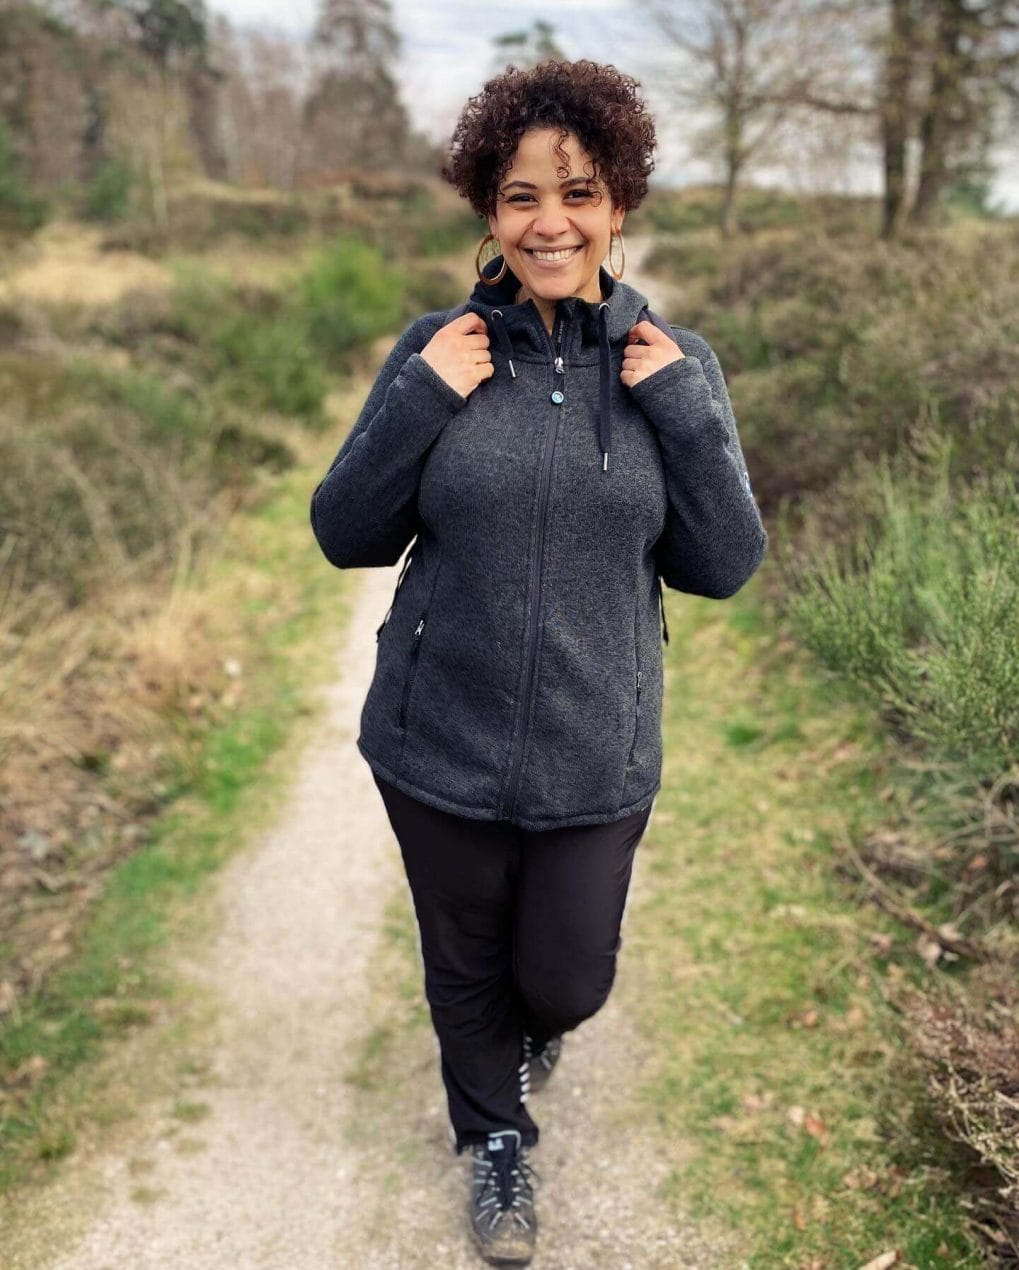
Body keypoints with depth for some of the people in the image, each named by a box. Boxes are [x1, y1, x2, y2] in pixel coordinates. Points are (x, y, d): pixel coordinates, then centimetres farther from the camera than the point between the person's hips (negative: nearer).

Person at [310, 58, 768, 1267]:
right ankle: (495, 1140, 49)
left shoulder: (675, 363, -4)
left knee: (566, 980, 15)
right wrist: (419, 403, -18)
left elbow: (724, 566, -4)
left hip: (596, 755, 1)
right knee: (466, 969, 18)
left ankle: (537, 1022, 55)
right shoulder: (441, 351, -7)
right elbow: (345, 534, -4)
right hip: (440, 745, 0)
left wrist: (682, 411, -17)